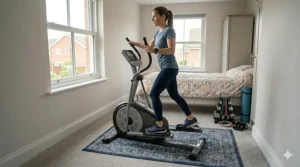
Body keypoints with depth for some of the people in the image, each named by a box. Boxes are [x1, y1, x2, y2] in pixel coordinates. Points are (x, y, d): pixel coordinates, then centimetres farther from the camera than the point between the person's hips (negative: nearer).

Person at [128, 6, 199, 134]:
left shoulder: (169, 30, -10)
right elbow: (149, 46, 27)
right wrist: (135, 44, 17)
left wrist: (155, 50, -32)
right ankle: (191, 119, 26)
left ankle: (160, 126, -2)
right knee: (174, 95, 15)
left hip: (169, 67, -10)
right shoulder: (158, 33, 16)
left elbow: (171, 50, -20)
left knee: (154, 94, -10)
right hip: (167, 68, 10)